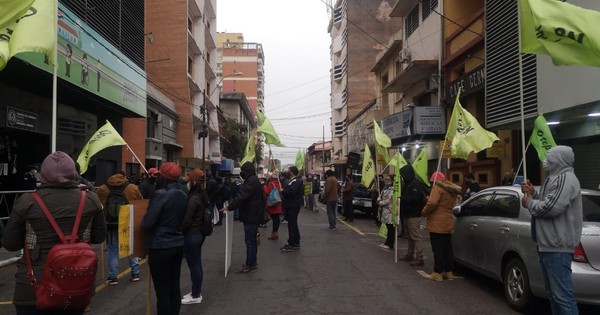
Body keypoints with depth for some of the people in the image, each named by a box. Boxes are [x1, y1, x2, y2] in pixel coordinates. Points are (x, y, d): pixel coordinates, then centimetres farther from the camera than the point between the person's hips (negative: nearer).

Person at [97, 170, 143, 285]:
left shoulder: (102, 189, -1)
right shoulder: (133, 188, -3)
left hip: (111, 223, 0)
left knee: (113, 250, 10)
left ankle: (113, 277, 11)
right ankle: (135, 273, 20)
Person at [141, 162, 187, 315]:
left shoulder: (160, 194, -18)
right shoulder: (181, 195, 6)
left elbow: (147, 224, -17)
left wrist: (143, 220, 3)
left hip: (161, 247, -8)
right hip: (178, 245, 8)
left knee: (162, 291, 1)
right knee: (174, 287, 15)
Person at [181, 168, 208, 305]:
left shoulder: (193, 199, -21)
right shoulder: (202, 196, 5)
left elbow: (187, 220, -21)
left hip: (191, 235, -9)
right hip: (199, 233, 9)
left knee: (193, 265, 1)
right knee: (197, 264, 17)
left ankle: (195, 296, 12)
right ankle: (197, 292, 28)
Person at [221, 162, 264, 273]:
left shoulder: (251, 181, -18)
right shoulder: (254, 180, 15)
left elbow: (242, 196, -24)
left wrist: (229, 207, -20)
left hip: (251, 216, -11)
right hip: (253, 215, 11)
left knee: (250, 241, -5)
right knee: (251, 240, 17)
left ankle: (250, 265, 1)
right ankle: (252, 263, 25)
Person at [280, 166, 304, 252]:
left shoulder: (295, 181, -17)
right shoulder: (294, 180, 18)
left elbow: (291, 192, -30)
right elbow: (289, 191, 17)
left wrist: (282, 192, -14)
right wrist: (284, 192, 0)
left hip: (293, 206, -11)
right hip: (292, 205, 11)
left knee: (291, 224, -7)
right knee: (293, 224, 17)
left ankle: (291, 245, -4)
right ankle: (296, 243, 27)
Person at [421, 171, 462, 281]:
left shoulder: (438, 187, -13)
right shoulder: (452, 188, 15)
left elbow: (432, 203, -24)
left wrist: (424, 212, -8)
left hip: (437, 223, -9)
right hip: (448, 223, 9)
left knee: (438, 249, -4)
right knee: (447, 248, 13)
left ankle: (438, 273, 0)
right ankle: (449, 272, 18)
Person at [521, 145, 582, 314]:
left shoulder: (565, 179, -15)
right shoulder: (557, 178, 19)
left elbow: (551, 207, -25)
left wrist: (529, 203, -9)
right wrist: (533, 193, 10)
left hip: (557, 247, -11)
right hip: (549, 245, 11)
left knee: (563, 295, -10)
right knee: (554, 294, 18)